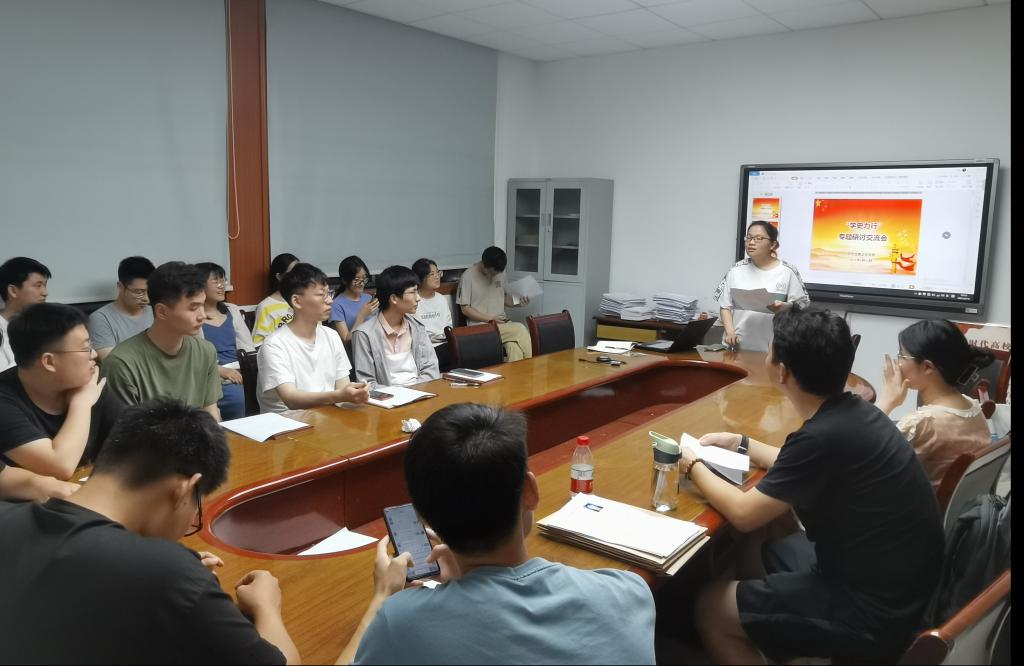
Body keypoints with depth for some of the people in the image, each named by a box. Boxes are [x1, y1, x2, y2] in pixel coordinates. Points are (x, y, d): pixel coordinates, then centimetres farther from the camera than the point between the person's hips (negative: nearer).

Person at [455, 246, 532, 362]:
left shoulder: (500, 273, 10)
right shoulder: (468, 276, -8)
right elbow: (465, 309, -7)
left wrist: (517, 302, 3)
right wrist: (490, 319, -14)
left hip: (501, 323, 5)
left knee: (514, 346, -28)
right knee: (520, 330, -27)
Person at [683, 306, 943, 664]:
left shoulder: (825, 435, -29)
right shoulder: (851, 411, -2)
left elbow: (743, 514, -18)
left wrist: (694, 467, -3)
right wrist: (741, 443, 20)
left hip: (873, 612, -9)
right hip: (890, 580, 9)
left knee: (711, 607, -4)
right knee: (759, 540, 22)